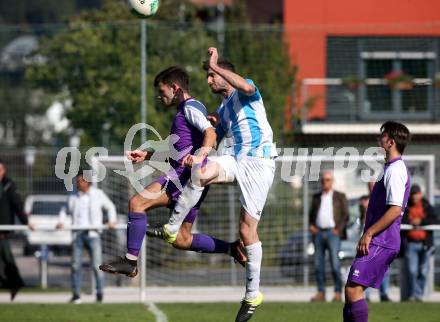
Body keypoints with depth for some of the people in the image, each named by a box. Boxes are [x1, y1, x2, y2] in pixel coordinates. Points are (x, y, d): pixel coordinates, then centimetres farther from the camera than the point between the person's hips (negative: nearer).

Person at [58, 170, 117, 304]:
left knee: (97, 266, -7)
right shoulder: (73, 198, 12)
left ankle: (100, 293, 2)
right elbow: (66, 209, 23)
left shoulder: (98, 194, 8)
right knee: (76, 265, -3)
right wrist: (61, 222, 5)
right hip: (78, 234, 2)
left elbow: (110, 207, 18)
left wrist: (112, 220, 4)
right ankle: (76, 295, 4)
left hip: (92, 234, -2)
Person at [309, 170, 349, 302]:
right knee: (318, 264, 1)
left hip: (332, 233, -4)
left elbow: (345, 215, 4)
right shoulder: (316, 197, 19)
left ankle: (338, 293, -8)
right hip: (318, 232, 4)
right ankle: (321, 292, 4)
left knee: (335, 264, -11)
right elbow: (312, 214, 23)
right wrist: (311, 226, 5)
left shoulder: (339, 196, 8)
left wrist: (339, 229, -7)